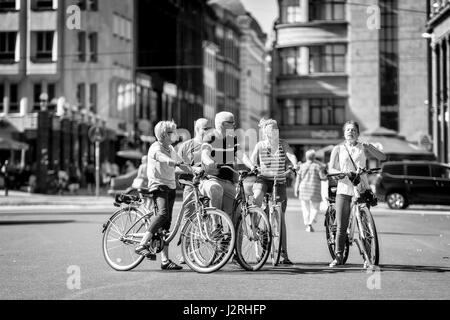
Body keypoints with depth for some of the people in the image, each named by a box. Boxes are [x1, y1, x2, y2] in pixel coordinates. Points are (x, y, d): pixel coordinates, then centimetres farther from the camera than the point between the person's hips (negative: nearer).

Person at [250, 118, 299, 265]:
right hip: (263, 179, -1)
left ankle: (284, 253, 6)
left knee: (281, 218, 1)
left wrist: (295, 165, -34)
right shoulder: (260, 145, 1)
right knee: (257, 196, -39)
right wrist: (253, 167, -23)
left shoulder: (283, 144, 2)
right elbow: (252, 161, 0)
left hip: (279, 182, 1)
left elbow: (291, 155, -13)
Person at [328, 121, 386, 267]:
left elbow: (382, 157, 1)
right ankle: (338, 256, 9)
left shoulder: (363, 148, 10)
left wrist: (370, 148, -15)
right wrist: (343, 173, -17)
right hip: (344, 190, 0)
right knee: (341, 227, -1)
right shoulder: (338, 149, 11)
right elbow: (331, 169, 2)